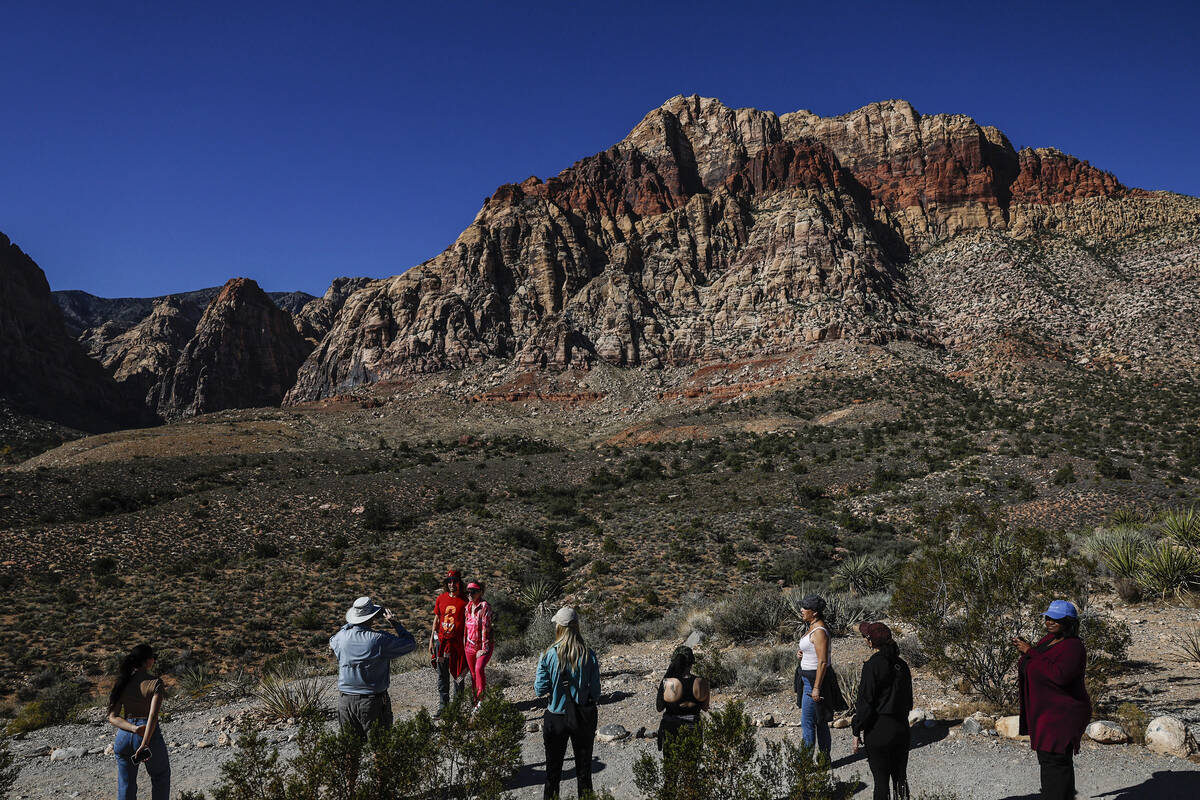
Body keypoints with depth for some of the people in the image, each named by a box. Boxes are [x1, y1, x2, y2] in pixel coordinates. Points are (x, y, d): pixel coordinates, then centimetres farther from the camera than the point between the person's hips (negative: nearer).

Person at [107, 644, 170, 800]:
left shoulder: (122, 683, 2)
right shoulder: (155, 683, -12)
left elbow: (112, 717, -3)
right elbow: (153, 715, -22)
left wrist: (134, 728, -15)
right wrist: (144, 745, -23)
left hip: (124, 736, 4)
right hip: (151, 736, -4)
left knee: (126, 786, 14)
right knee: (161, 775, 21)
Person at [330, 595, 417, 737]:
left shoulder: (342, 637, -5)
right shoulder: (380, 639, -17)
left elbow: (332, 641, 22)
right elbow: (411, 643, -6)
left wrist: (349, 624, 22)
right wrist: (395, 623, 0)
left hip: (345, 701, 4)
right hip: (373, 702, -4)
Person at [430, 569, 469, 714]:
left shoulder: (464, 601, -5)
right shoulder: (441, 598, 6)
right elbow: (437, 619, 13)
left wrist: (466, 643, -9)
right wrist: (431, 640, 12)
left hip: (458, 641, -3)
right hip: (442, 640, 3)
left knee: (459, 674, 5)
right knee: (442, 674, 7)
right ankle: (443, 704, 15)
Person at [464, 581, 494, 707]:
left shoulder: (484, 606, -13)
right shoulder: (468, 607, 9)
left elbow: (485, 627, -17)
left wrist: (484, 648, -19)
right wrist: (466, 643, 16)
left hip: (483, 646, -7)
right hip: (470, 646, 7)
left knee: (479, 669, -25)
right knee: (473, 674, 9)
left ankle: (482, 699, -15)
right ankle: (476, 702, 20)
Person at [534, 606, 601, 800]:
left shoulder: (549, 655, -15)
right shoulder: (588, 655, -12)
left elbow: (540, 689, -10)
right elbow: (595, 691, -7)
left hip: (556, 717, -1)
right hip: (584, 717, 1)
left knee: (553, 769, 17)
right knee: (584, 767, 17)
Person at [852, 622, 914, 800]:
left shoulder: (872, 666, -17)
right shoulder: (901, 665, 4)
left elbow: (865, 703, -16)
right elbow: (908, 700, 12)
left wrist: (857, 732, -8)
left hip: (878, 731, -6)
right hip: (901, 729, 6)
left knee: (881, 780, 2)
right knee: (900, 777, 16)